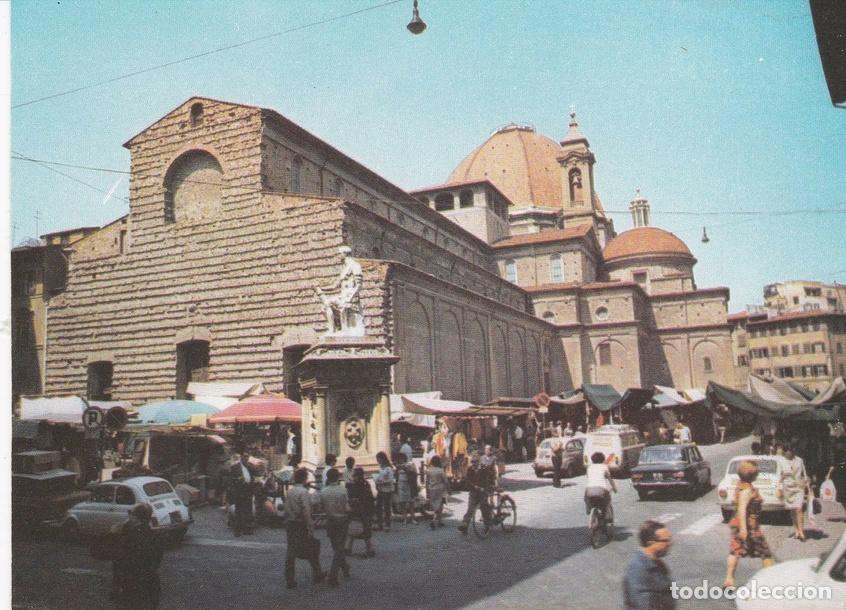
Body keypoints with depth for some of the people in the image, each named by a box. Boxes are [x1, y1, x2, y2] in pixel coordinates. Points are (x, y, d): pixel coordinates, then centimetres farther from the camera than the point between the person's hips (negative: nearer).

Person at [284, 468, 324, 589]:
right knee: (312, 550, 11)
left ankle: (289, 580, 7)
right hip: (301, 525, -6)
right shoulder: (304, 492, -16)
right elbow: (306, 512, -21)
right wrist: (310, 529, -19)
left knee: (290, 551, 7)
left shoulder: (289, 491, 7)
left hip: (289, 524, 6)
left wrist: (288, 522, 16)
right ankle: (317, 574, 23)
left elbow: (287, 509, 9)